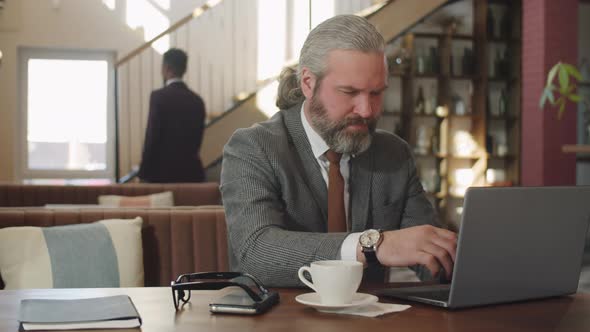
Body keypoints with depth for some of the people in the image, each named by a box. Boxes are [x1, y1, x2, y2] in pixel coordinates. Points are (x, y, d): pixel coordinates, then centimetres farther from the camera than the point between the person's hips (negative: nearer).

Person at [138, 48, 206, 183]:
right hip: (191, 172, 5)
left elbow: (152, 137, -10)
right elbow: (197, 139, 12)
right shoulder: (197, 100, 10)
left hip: (163, 171, -5)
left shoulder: (159, 96, -7)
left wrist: (144, 173, -5)